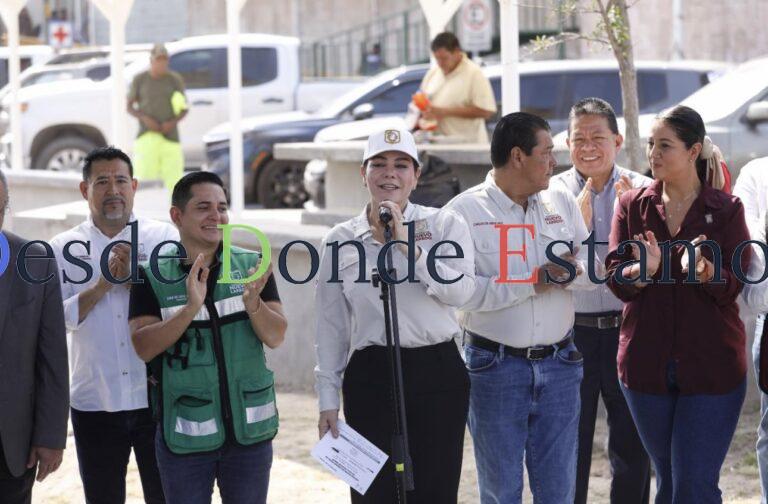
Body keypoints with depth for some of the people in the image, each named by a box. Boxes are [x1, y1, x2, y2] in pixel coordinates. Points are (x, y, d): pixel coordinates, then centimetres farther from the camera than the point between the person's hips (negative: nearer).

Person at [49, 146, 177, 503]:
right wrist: (101, 286, -15)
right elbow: (56, 319, -5)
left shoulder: (164, 237, 2)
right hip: (94, 403, 1)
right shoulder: (64, 247, 3)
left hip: (157, 397, -1)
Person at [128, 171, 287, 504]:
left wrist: (253, 302, -25)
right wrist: (190, 308, -25)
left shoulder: (253, 266, 2)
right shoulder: (151, 276, -2)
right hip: (185, 433, -2)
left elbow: (275, 337, -5)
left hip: (249, 428, 2)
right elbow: (143, 348, -12)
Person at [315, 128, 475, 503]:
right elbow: (331, 327, 8)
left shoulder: (444, 225, 2)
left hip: (437, 373, -1)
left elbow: (460, 290, -13)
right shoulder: (341, 240, 6)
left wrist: (407, 245, -16)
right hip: (370, 376, 1)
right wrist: (328, 399, 5)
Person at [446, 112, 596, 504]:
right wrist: (535, 281, -17)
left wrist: (571, 273, -16)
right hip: (495, 365, -4)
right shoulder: (465, 210, -7)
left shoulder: (563, 203, 9)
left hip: (558, 366, 4)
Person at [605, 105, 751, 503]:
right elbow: (616, 279, -3)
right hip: (647, 364, 3)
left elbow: (736, 287, -7)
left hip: (710, 367, -3)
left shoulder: (726, 210, -1)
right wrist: (644, 269, -25)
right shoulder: (632, 205, 5)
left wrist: (705, 271, -28)